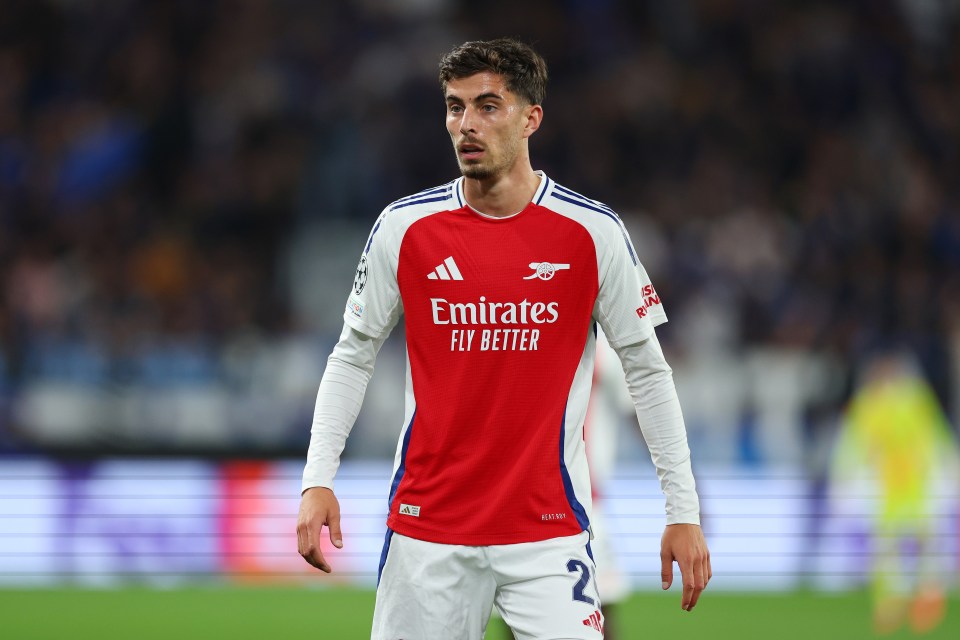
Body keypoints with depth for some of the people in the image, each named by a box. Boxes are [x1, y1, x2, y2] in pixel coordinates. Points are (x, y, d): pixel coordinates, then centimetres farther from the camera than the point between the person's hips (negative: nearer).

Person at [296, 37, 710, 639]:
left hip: (549, 533, -1)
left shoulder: (592, 231, -2)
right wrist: (319, 480, -3)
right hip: (426, 528, 1)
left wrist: (684, 511, 1)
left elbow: (647, 370, 4)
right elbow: (353, 357, 9)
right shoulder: (404, 228, 1)